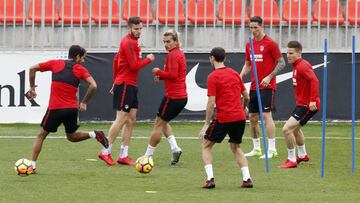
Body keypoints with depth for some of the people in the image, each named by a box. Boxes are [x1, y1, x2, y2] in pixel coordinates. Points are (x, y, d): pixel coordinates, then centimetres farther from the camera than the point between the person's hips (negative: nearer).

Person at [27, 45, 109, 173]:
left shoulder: (55, 63, 6)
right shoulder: (80, 69, 4)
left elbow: (33, 69, 7)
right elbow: (93, 86, -9)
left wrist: (32, 88, 18)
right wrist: (84, 103, 2)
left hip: (55, 108, -1)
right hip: (72, 109, 2)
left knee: (41, 135, 11)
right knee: (71, 136, 22)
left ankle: (32, 165, 4)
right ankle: (94, 134, -2)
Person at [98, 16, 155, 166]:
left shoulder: (131, 41, 16)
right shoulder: (129, 43, -15)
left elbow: (116, 60, 24)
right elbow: (134, 65, -20)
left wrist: (116, 81, 27)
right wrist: (148, 59, -6)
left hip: (131, 86, 10)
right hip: (125, 85, -10)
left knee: (131, 120, 8)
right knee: (121, 119, -8)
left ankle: (124, 155, 9)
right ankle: (106, 152, -2)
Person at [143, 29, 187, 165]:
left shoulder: (173, 55, -14)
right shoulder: (180, 54, 15)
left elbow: (173, 74, -25)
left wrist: (159, 72, -10)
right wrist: (161, 76, 9)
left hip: (172, 97, -9)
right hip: (182, 97, 9)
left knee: (159, 124, 0)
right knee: (163, 122, 21)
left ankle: (148, 155, 6)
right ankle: (174, 148, 6)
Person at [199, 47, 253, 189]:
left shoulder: (213, 77, -7)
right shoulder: (234, 74, 11)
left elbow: (211, 103, -12)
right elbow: (246, 97, 16)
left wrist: (206, 125, -9)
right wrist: (244, 108, 37)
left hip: (223, 118, -5)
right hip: (239, 117, 6)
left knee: (206, 145, 11)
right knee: (236, 147, 23)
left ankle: (210, 179, -3)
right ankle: (247, 179, 8)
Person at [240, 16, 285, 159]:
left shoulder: (270, 43, -8)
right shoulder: (249, 45, 11)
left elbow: (281, 63, -7)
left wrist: (269, 77, -17)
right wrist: (241, 76, 4)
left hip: (267, 86, -7)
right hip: (254, 86, 7)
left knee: (266, 115, -13)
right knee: (252, 117, 8)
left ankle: (272, 149, -11)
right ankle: (256, 149, 18)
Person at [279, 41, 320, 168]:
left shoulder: (302, 66, -19)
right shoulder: (296, 66, 12)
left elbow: (314, 80, -30)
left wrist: (313, 100, -35)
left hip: (307, 105, -11)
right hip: (302, 104, 11)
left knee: (287, 129, -17)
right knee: (295, 128, 29)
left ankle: (292, 160, -8)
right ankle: (302, 155, 48)